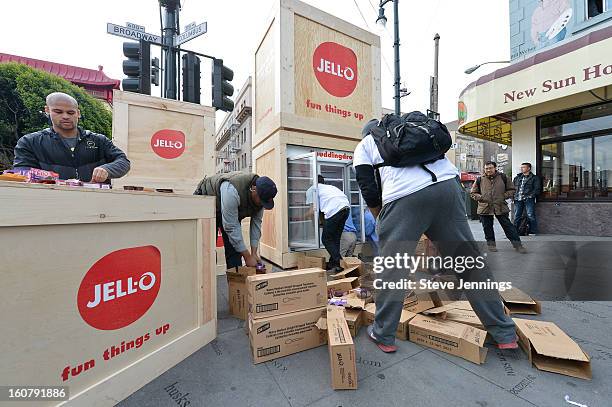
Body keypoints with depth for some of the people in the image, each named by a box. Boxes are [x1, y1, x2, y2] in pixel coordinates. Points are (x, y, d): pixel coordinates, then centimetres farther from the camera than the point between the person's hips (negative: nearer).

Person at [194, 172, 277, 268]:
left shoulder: (261, 194, -21)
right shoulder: (232, 190, -42)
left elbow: (256, 222, -14)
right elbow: (231, 227, -38)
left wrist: (254, 253, -17)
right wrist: (247, 256, -32)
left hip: (232, 211, 6)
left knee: (235, 245, -2)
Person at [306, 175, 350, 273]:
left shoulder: (311, 189, 17)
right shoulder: (330, 187, 35)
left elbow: (313, 211, 8)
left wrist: (303, 216, 28)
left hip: (334, 210, -7)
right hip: (346, 207, 7)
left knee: (326, 239, 7)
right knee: (335, 238, 17)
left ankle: (340, 264, 2)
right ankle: (332, 264, 22)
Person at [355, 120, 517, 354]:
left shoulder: (364, 145, 24)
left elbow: (369, 190, 10)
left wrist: (381, 220, 25)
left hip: (404, 195, -4)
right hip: (447, 183, 5)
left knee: (392, 268, 8)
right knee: (469, 260, 16)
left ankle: (383, 335, 20)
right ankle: (504, 333, 28)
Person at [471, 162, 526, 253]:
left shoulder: (503, 177, 5)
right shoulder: (480, 180, 4)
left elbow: (512, 190, 13)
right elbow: (473, 193, 10)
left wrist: (504, 196, -4)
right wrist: (480, 197, -7)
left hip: (501, 207, 0)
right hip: (484, 208, 0)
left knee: (508, 226, 3)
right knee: (487, 228, 9)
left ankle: (517, 244, 13)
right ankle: (491, 243, 24)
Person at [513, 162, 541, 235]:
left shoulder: (534, 178, 8)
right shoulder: (517, 178, 20)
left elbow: (537, 189, 1)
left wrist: (529, 195, -12)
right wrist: (514, 195, 5)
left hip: (528, 199, -3)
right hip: (518, 199, 3)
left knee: (530, 216, -8)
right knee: (516, 216, 4)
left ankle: (533, 232, 0)